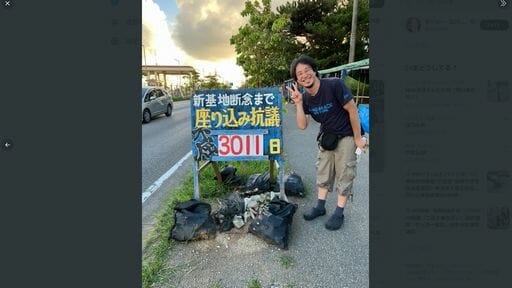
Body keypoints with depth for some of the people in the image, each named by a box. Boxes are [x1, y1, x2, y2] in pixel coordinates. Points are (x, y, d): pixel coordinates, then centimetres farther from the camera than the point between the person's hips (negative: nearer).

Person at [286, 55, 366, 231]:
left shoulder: (334, 85, -27)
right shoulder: (305, 97, -10)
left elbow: (352, 110, -19)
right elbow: (302, 126, -14)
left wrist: (358, 138, -15)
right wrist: (298, 103, -28)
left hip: (346, 136, -5)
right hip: (327, 137, 6)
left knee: (344, 173, 0)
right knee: (323, 171, 12)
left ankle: (339, 213, 13)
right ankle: (320, 206, 26)